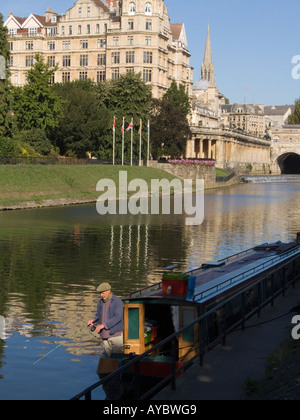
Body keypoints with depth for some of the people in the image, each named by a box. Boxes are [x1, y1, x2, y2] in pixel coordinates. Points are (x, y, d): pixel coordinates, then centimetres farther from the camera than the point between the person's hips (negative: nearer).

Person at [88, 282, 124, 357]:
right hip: (105, 336, 6)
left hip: (116, 334, -6)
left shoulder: (117, 302, -11)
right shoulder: (101, 302, 10)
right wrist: (93, 321, -5)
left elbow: (117, 317, -22)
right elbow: (98, 316, 19)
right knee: (110, 357, 11)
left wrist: (103, 325, -28)